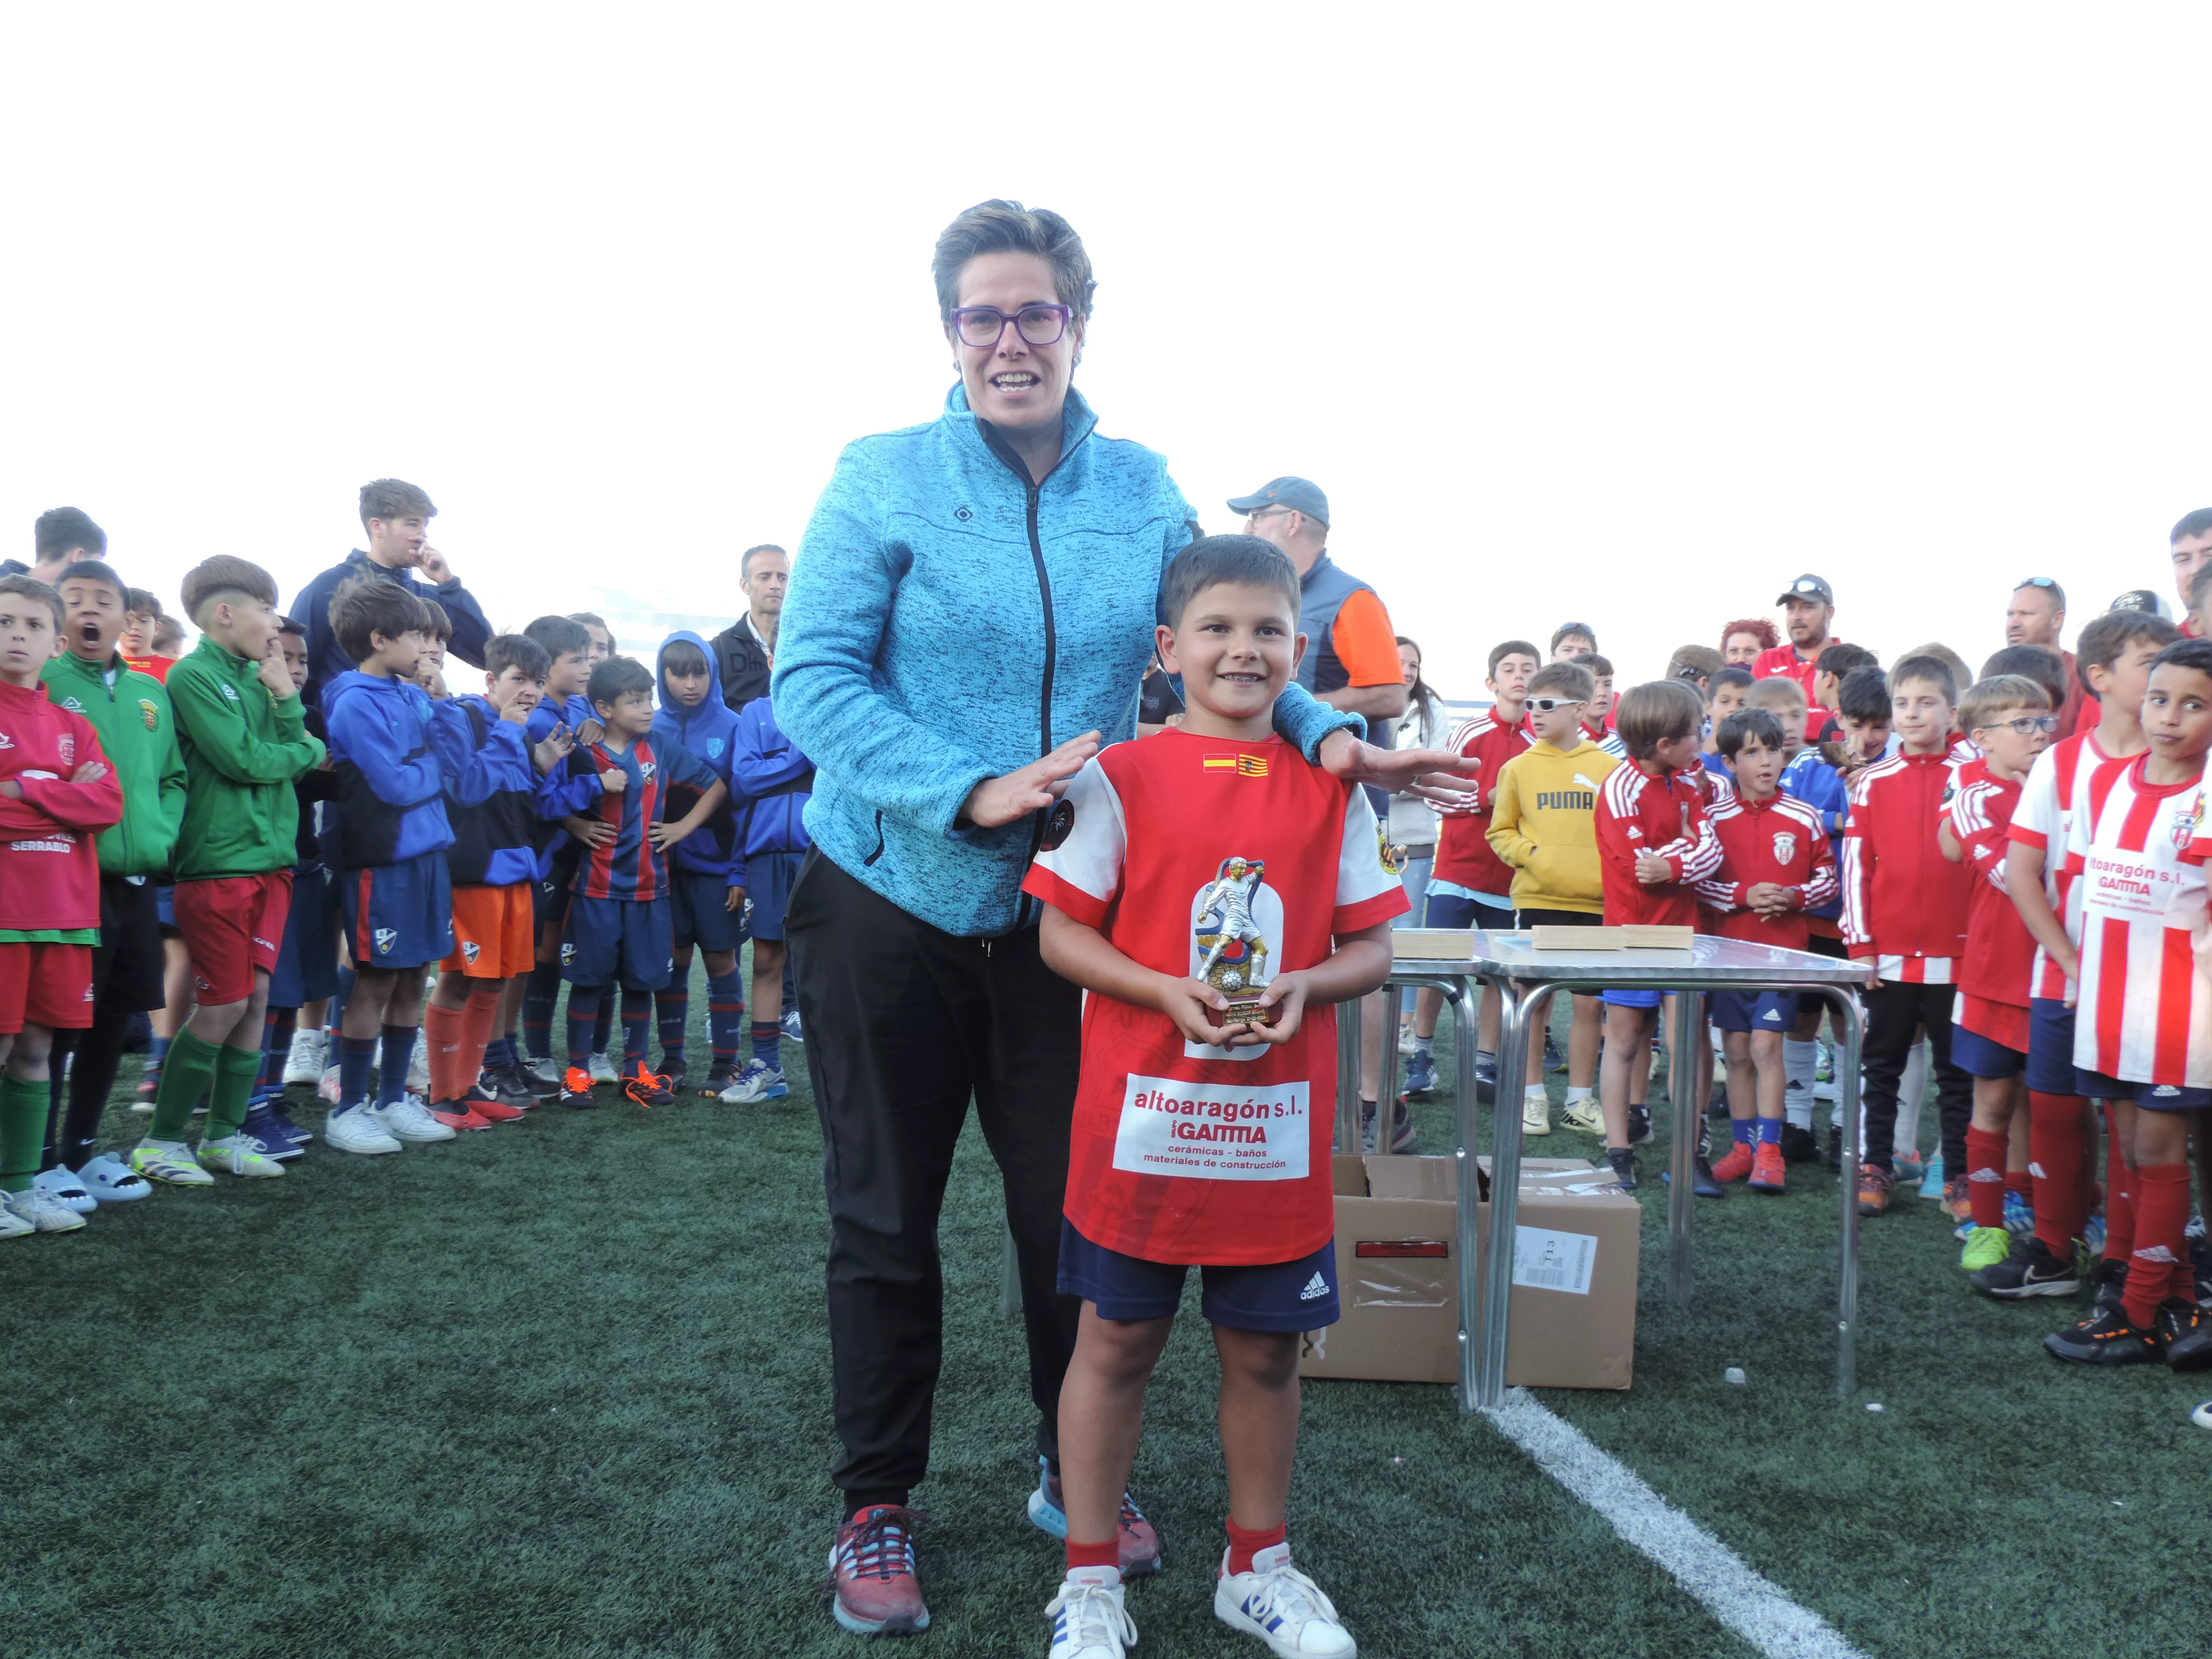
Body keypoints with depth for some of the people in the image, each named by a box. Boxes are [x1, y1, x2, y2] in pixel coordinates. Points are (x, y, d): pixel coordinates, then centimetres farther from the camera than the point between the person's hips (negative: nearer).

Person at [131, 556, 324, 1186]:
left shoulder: (257, 676, 13)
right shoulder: (194, 675, -9)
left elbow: (299, 756, 6)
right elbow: (243, 759, -16)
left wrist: (287, 697, -8)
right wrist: (307, 751, 0)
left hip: (271, 858, 7)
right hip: (219, 861, -7)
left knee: (256, 998, 8)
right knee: (225, 1005, -5)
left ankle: (225, 1136, 19)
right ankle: (161, 1140, 10)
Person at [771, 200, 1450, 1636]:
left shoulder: (1145, 495, 2)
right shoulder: (886, 479, -8)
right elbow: (812, 679, -14)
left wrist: (1326, 732, -18)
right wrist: (971, 794, -26)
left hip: (1061, 910, 2)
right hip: (889, 898, -2)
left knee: (1074, 1205, 11)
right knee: (886, 1218, 11)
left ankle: (1075, 1474, 35)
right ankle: (877, 1505, 30)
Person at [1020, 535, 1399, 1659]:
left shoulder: (1331, 790, 4)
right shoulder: (1121, 778, -4)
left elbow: (1370, 946, 6)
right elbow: (1060, 933, -4)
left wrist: (1306, 985, -14)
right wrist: (1167, 990, -18)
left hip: (1278, 1125, 3)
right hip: (1141, 1118, -2)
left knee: (1264, 1350, 14)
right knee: (1117, 1342, 9)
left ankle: (1257, 1566, 35)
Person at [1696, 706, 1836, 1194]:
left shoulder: (1804, 818, 0)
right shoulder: (1714, 818, 0)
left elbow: (1828, 878, 5)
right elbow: (1697, 881, -2)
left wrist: (1793, 897, -12)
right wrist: (1743, 895, -15)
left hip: (1783, 950, -2)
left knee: (1766, 1045, -9)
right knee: (1736, 1050, 8)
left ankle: (1769, 1150, -1)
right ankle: (1744, 1145, 19)